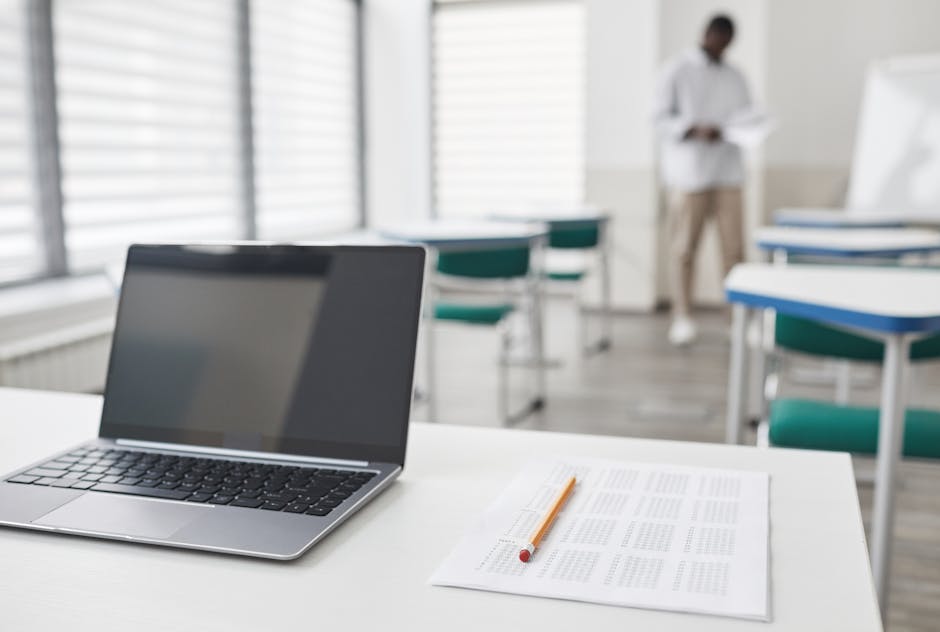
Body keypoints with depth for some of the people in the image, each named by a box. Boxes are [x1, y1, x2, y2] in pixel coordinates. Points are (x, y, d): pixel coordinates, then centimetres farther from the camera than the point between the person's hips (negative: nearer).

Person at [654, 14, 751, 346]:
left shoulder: (735, 77, 18)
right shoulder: (678, 71, 3)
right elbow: (662, 118, -2)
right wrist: (696, 130, -18)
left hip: (727, 170, 4)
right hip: (689, 170, -4)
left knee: (734, 245, -2)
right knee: (685, 246, -2)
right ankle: (682, 317, 5)